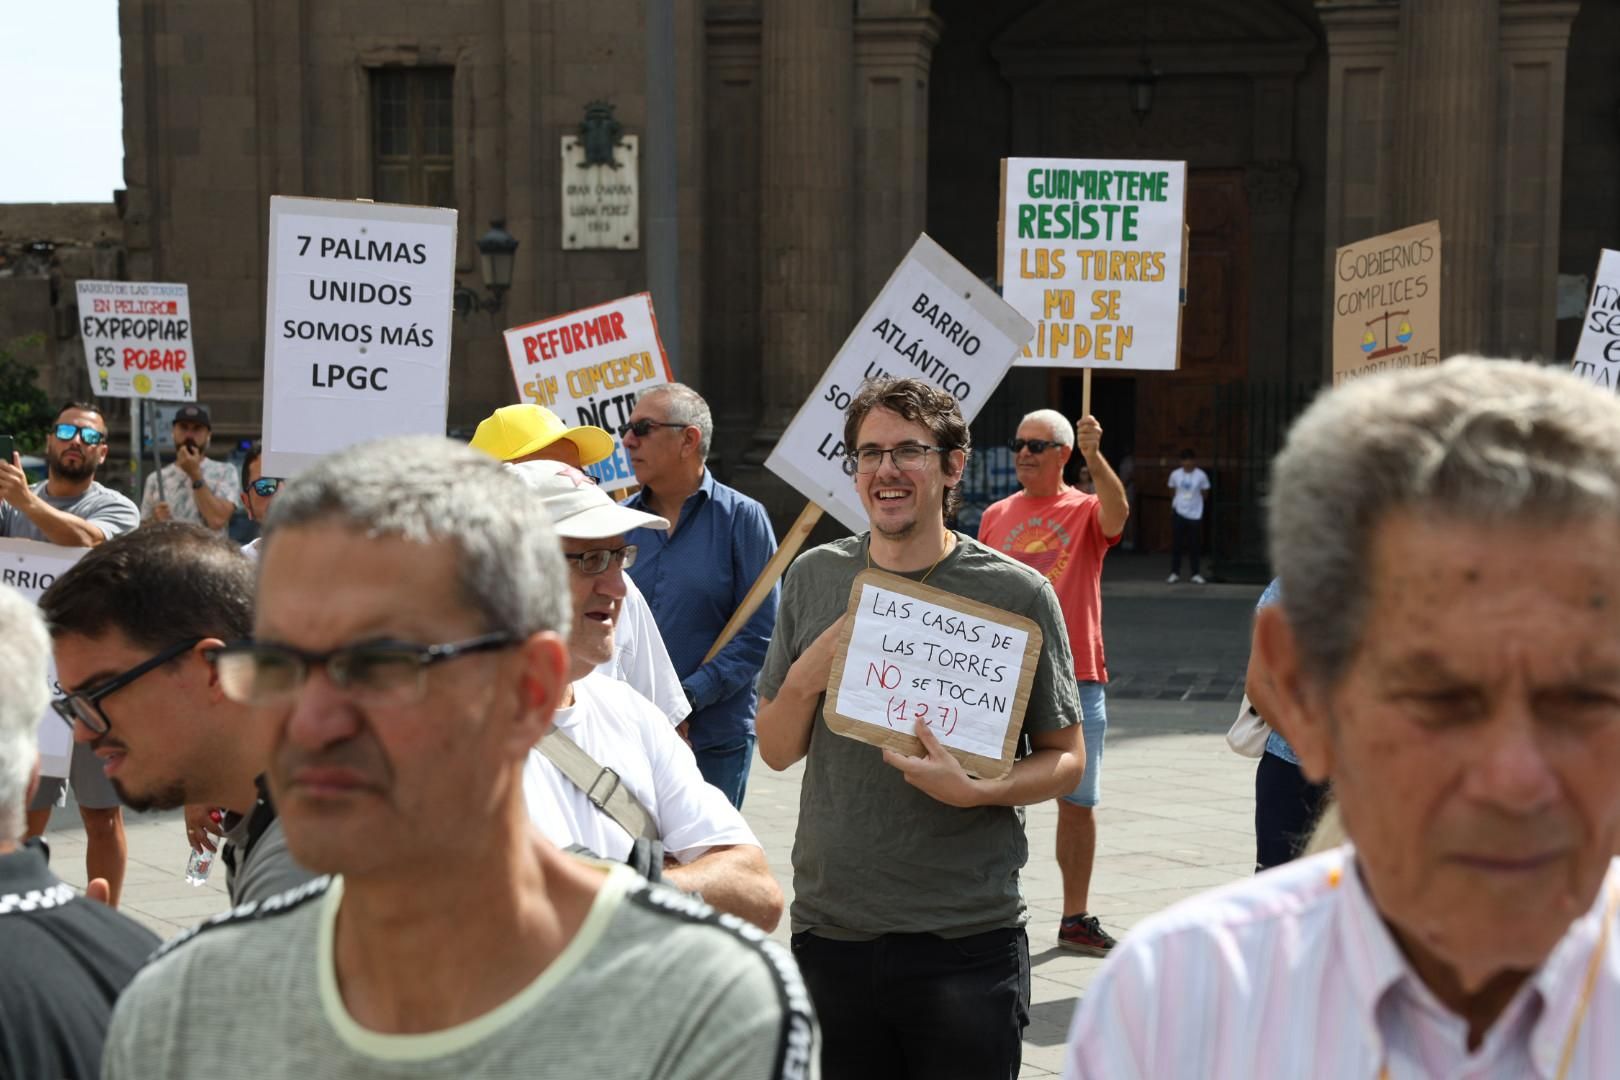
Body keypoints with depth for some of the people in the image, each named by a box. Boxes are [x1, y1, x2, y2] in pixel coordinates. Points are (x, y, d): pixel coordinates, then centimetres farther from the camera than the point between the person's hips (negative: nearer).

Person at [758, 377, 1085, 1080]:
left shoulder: (1016, 593, -4)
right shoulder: (814, 578, 6)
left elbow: (1065, 759, 1)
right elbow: (775, 752, 11)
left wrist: (976, 790, -18)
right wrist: (807, 677, -8)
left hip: (967, 942, -3)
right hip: (830, 931, 3)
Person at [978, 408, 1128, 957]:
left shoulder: (1085, 511, 1)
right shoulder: (995, 515, 9)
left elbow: (1117, 513, -24)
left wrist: (1095, 456, -37)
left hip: (1076, 678, -1)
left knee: (1078, 801, 6)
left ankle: (1075, 917, 16)